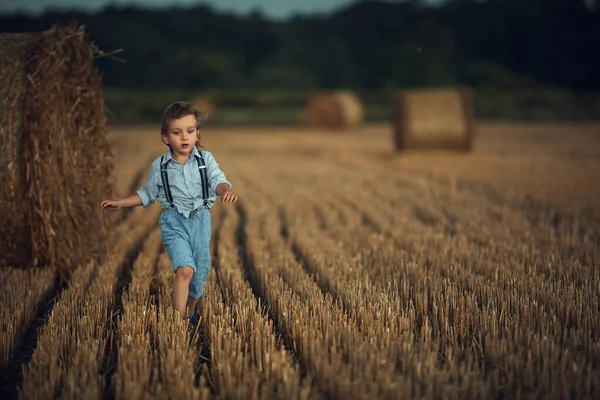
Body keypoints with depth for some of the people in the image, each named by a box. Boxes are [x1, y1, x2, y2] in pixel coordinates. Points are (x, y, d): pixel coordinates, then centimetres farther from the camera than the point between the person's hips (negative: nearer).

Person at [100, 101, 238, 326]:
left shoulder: (206, 160, 1)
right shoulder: (160, 166, 1)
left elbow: (217, 181, -13)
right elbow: (147, 194, 13)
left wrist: (225, 190, -36)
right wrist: (120, 204, 7)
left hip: (201, 221, 2)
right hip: (174, 222, -2)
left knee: (200, 274, 12)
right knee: (185, 269, -23)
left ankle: (189, 312, 38)